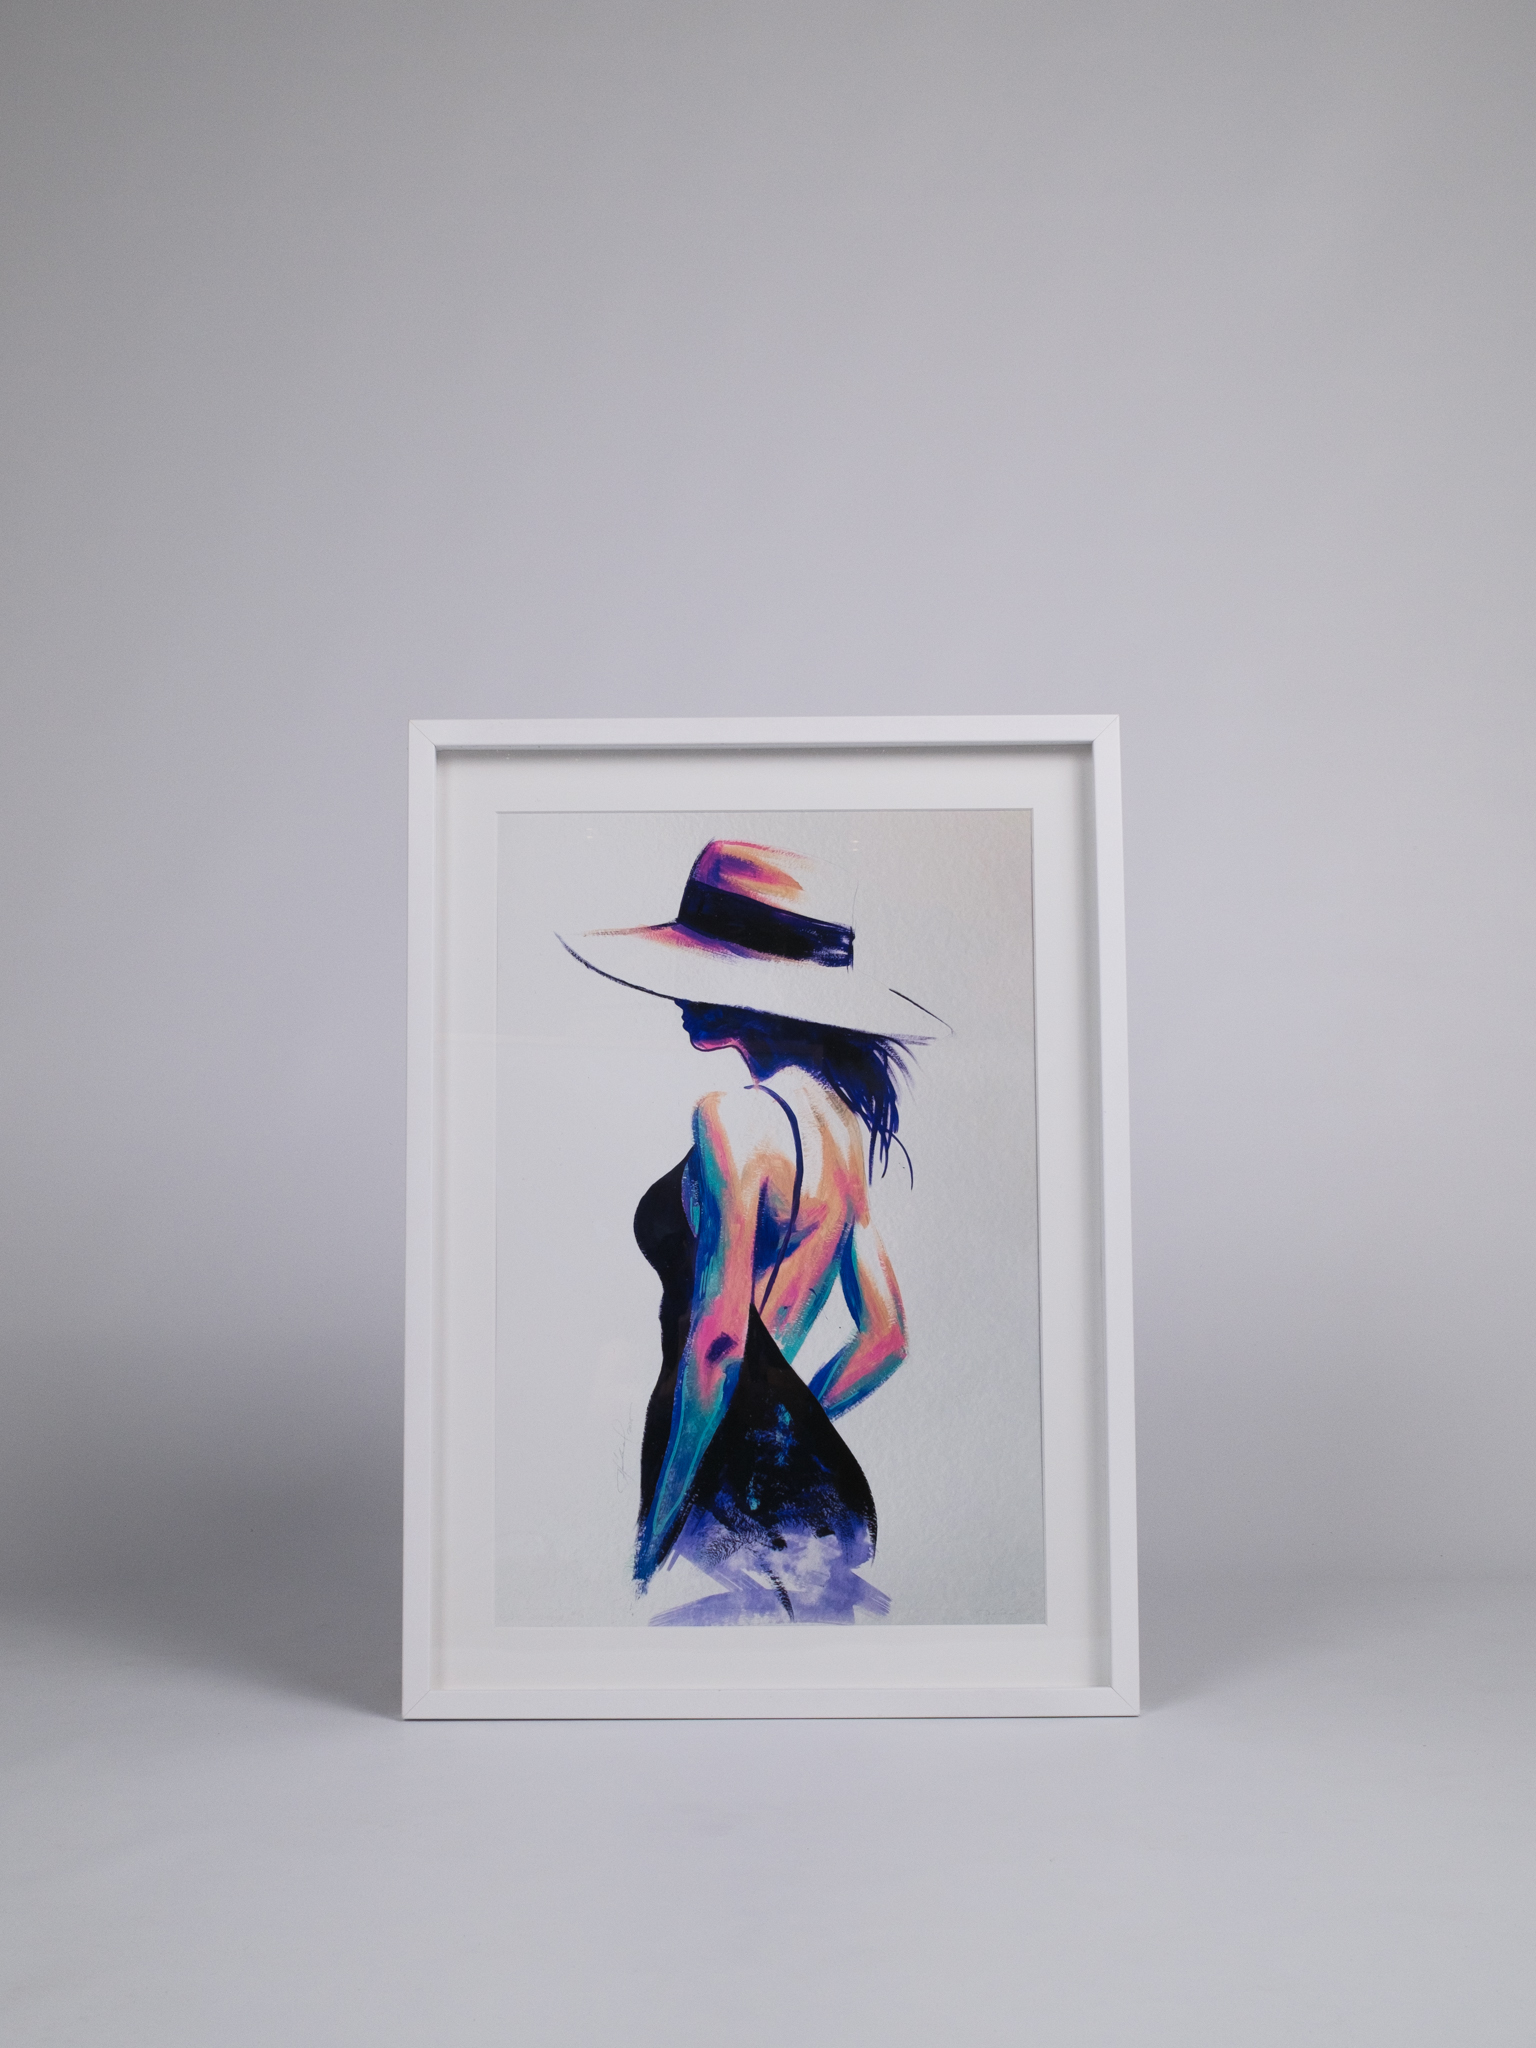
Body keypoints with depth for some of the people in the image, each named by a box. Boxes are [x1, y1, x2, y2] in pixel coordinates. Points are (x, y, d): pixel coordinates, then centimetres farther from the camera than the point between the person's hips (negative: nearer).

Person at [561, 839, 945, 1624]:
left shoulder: (734, 1117, -15)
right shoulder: (840, 1115, 10)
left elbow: (717, 1341, -20)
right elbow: (884, 1337, 15)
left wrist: (654, 1538, -13)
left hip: (742, 1516, -8)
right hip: (824, 1499, 8)